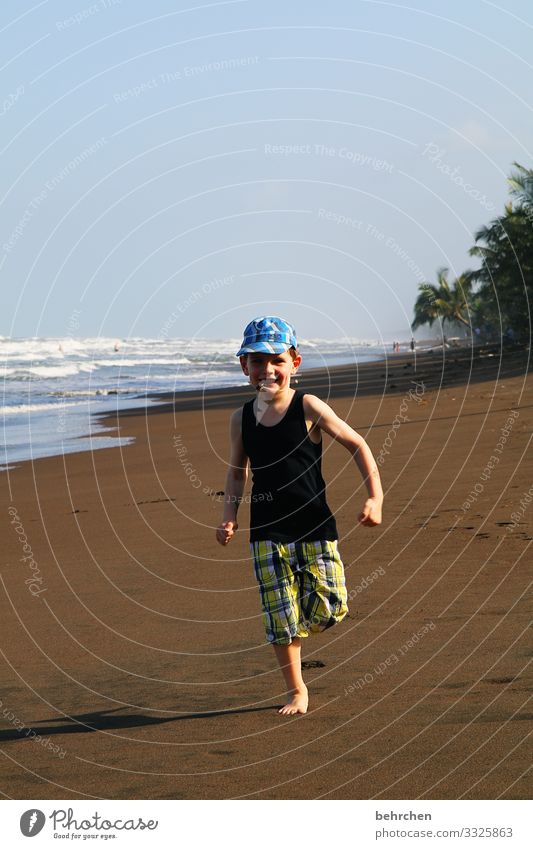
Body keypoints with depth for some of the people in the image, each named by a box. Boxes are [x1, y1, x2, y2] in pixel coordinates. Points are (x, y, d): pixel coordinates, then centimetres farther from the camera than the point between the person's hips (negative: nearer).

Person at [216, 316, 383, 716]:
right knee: (280, 619, 1)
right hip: (267, 533, 2)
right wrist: (229, 516, 5)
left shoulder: (308, 408, -7)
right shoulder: (242, 419, 4)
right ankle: (297, 691, 17)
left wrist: (375, 496, -8)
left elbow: (357, 445, -1)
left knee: (329, 611, -6)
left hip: (314, 526, -2)